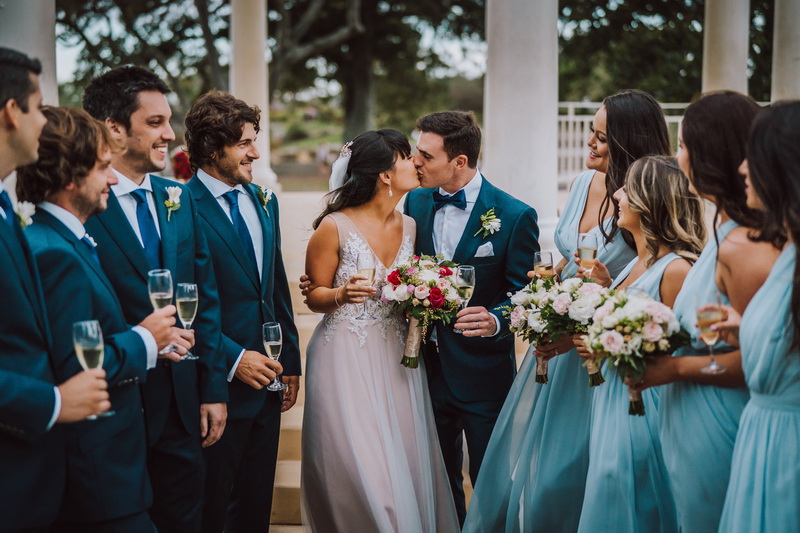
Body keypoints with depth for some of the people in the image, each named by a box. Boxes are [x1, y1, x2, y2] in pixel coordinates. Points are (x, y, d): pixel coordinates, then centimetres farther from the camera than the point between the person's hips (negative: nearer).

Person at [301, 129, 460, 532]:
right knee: (360, 468, -5)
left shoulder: (410, 227, 7)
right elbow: (314, 296, -3)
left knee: (407, 463, 3)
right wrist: (341, 295, -23)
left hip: (396, 360, 5)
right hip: (346, 359, -5)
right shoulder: (334, 227, -10)